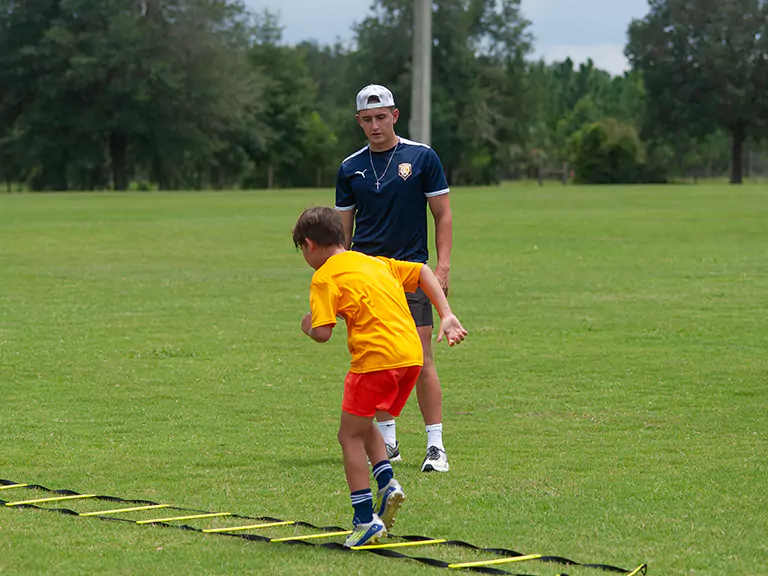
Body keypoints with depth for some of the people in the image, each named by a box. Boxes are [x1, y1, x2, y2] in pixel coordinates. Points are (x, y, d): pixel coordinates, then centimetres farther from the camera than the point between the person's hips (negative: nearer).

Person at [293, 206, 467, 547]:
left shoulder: (325, 277, -2)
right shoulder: (375, 263, 21)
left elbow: (323, 333, -11)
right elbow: (423, 272, 25)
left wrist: (308, 326, 12)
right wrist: (446, 316, 19)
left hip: (376, 359, -8)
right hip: (412, 355, 8)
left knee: (350, 436, 3)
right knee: (363, 426, 25)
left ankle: (365, 520, -2)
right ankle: (387, 483, 5)